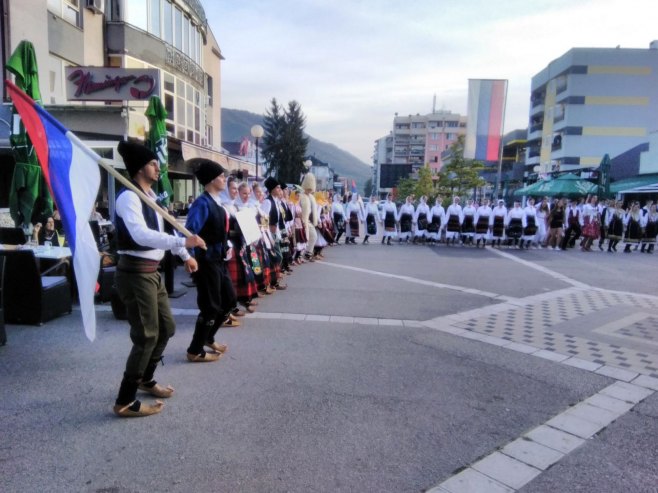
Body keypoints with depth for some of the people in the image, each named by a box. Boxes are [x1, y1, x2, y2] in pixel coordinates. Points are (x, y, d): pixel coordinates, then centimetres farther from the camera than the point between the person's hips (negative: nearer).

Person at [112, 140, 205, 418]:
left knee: (166, 327, 19)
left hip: (152, 271, 10)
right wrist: (183, 242, -40)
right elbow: (141, 235, -34)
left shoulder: (150, 195, 14)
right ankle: (125, 402, 11)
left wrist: (185, 256, 23)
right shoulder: (129, 197, -18)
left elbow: (161, 229, 24)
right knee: (146, 336, -4)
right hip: (135, 273, -10)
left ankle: (145, 379, 40)